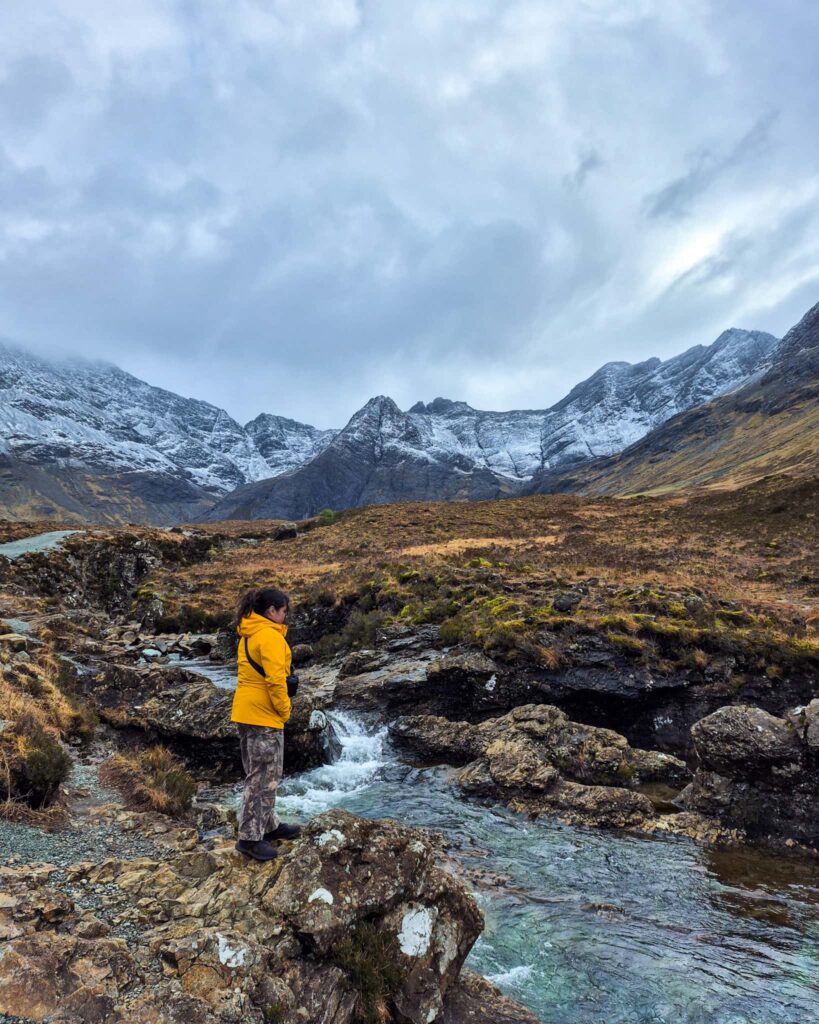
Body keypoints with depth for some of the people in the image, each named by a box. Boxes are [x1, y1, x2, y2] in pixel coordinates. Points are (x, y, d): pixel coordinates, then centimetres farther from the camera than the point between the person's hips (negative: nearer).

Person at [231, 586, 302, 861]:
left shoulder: (248, 634, 12)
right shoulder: (270, 636, -17)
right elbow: (275, 679, -23)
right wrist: (284, 711, -10)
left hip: (246, 711, 10)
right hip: (264, 715, -10)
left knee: (261, 774, 19)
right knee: (264, 777, 0)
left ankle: (268, 825, 31)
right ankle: (250, 838, 8)